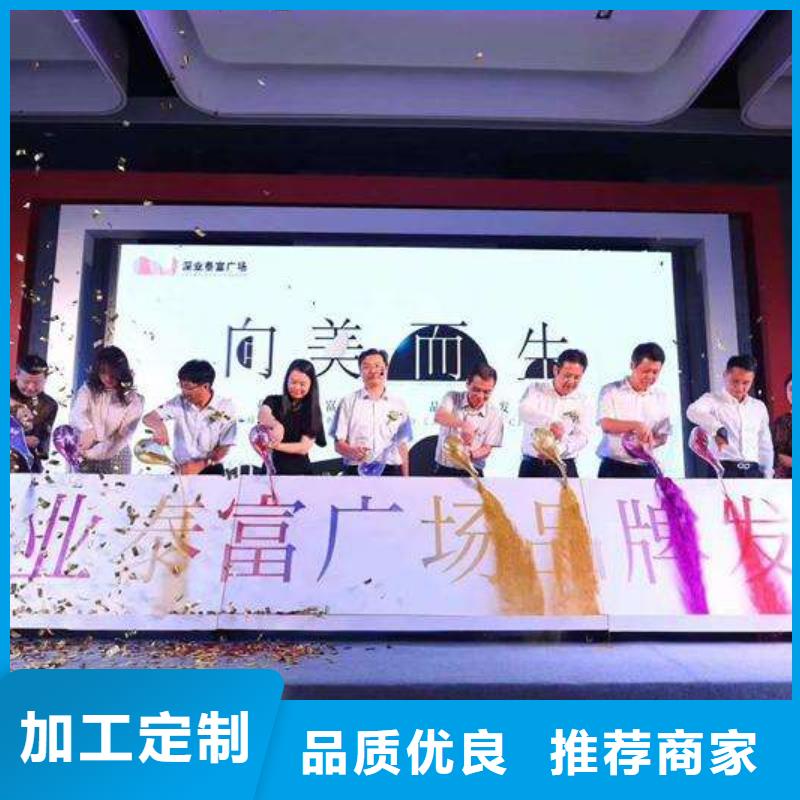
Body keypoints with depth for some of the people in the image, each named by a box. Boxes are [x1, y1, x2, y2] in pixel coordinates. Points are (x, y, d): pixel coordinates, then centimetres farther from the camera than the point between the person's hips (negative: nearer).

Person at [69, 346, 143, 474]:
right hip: (83, 459, 2)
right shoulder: (88, 390, 2)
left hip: (115, 460, -1)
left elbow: (124, 435, -10)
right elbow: (76, 414, -16)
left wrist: (94, 453, -20)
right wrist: (88, 430, -39)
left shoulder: (132, 399, -3)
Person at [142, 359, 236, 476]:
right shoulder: (179, 402, -3)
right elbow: (148, 418, -5)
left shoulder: (226, 408, -9)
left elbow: (223, 449, -6)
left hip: (211, 471, -2)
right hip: (182, 469, 2)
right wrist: (159, 425, -26)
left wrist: (201, 465, -17)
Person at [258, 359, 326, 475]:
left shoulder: (313, 412, 0)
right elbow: (263, 414, -23)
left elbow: (304, 447, -8)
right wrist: (275, 425, -46)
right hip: (271, 469, 0)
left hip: (300, 471, 0)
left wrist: (276, 446, -23)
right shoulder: (273, 401, 0)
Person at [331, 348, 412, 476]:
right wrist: (352, 451, -23)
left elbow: (402, 444, 11)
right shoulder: (348, 402, 3)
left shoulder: (398, 404, 8)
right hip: (357, 472, -1)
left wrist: (405, 477, 8)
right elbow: (339, 443, 0)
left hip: (391, 471, 2)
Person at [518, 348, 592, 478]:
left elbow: (582, 437, -2)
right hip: (531, 466, 0)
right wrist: (549, 422, -37)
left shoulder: (583, 402, 6)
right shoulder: (536, 388, 3)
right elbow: (524, 411, -18)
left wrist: (558, 450, -22)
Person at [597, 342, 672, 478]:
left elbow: (663, 437, 9)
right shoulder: (611, 391, -1)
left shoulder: (661, 397, 10)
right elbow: (606, 424, -15)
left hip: (646, 470, 3)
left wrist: (647, 444, -13)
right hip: (614, 468, -3)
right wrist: (635, 425, -31)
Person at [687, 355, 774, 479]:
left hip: (753, 472, 5)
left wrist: (767, 476, 14)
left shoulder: (759, 407, 16)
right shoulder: (712, 399, 0)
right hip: (723, 470, -5)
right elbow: (693, 411, -25)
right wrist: (717, 429, -42)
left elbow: (765, 445, 22)